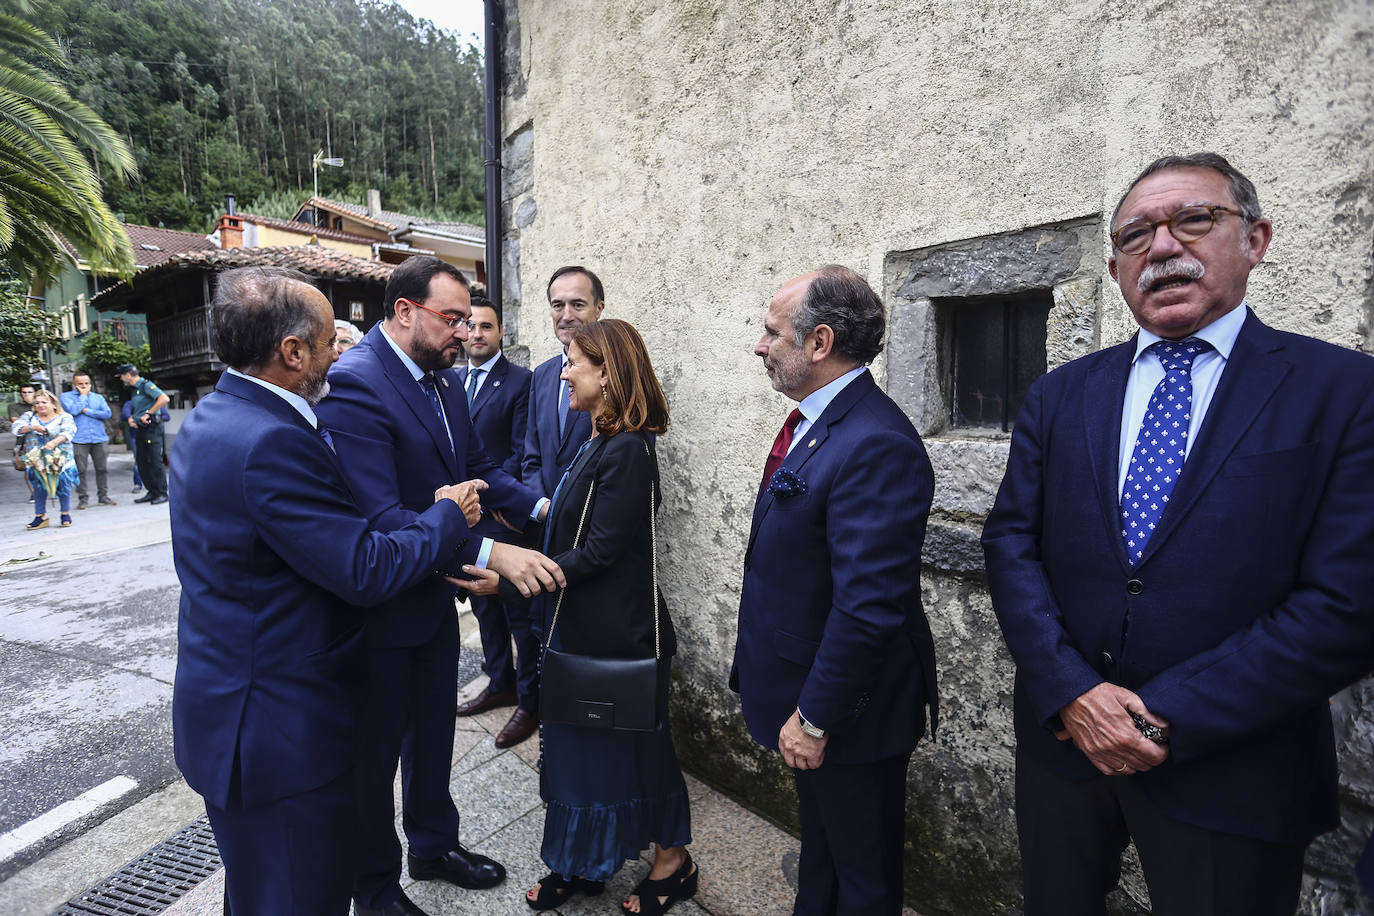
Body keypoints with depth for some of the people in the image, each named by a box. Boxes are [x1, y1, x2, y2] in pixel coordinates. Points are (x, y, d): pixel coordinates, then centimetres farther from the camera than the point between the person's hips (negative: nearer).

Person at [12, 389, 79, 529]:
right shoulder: (29, 416, 13)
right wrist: (32, 427, -16)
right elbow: (15, 428, 1)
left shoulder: (64, 417, 1)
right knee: (38, 488, 5)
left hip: (61, 461, -3)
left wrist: (54, 442, -32)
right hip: (37, 462, 3)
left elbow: (68, 432, -16)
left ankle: (66, 514, 15)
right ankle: (40, 516, 14)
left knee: (63, 486, 0)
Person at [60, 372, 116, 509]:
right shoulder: (66, 396, 7)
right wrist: (83, 395, -1)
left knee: (102, 468, 4)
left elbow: (107, 413, 2)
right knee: (80, 470, -2)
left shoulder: (98, 397, 15)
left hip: (99, 438, 3)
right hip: (78, 440, -2)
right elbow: (73, 410, -12)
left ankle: (103, 496, 13)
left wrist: (87, 411, -6)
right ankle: (82, 498, 6)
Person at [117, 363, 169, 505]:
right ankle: (152, 492, 15)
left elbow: (164, 399, -25)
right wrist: (131, 419, 9)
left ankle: (162, 493, -1)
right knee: (141, 462, 9)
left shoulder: (146, 385, -10)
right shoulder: (135, 389, 18)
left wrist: (148, 414, -20)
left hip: (151, 428, -10)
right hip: (141, 430, 10)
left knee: (155, 461, -7)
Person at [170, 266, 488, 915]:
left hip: (227, 707, 10)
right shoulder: (271, 442, -28)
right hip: (279, 727, -10)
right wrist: (449, 515, -11)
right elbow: (367, 571, -26)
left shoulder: (211, 417, 5)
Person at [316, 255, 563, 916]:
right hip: (382, 606, -8)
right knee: (376, 748, 13)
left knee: (433, 730, 24)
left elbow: (475, 465, 9)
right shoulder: (352, 383, -26)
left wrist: (538, 506, -7)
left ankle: (434, 845, 48)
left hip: (436, 593, 8)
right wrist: (490, 553, -38)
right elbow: (381, 519, -33)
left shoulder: (445, 378, 2)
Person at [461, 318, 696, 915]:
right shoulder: (597, 442, 6)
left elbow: (599, 553, -24)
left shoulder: (627, 450, -22)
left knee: (632, 743, 10)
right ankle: (582, 865, 38)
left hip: (620, 630, -9)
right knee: (577, 742, 19)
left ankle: (673, 861, 34)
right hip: (580, 624, 9)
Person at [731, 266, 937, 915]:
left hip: (850, 711, -9)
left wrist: (814, 718, -21)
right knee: (820, 843, 30)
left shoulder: (877, 445, -29)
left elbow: (868, 609, -30)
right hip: (808, 695, 9)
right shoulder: (811, 423, 4)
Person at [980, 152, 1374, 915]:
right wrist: (1071, 693, -14)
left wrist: (1168, 715, -16)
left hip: (1230, 774, -2)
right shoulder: (1059, 395, 3)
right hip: (1063, 739, 3)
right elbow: (1010, 543, -2)